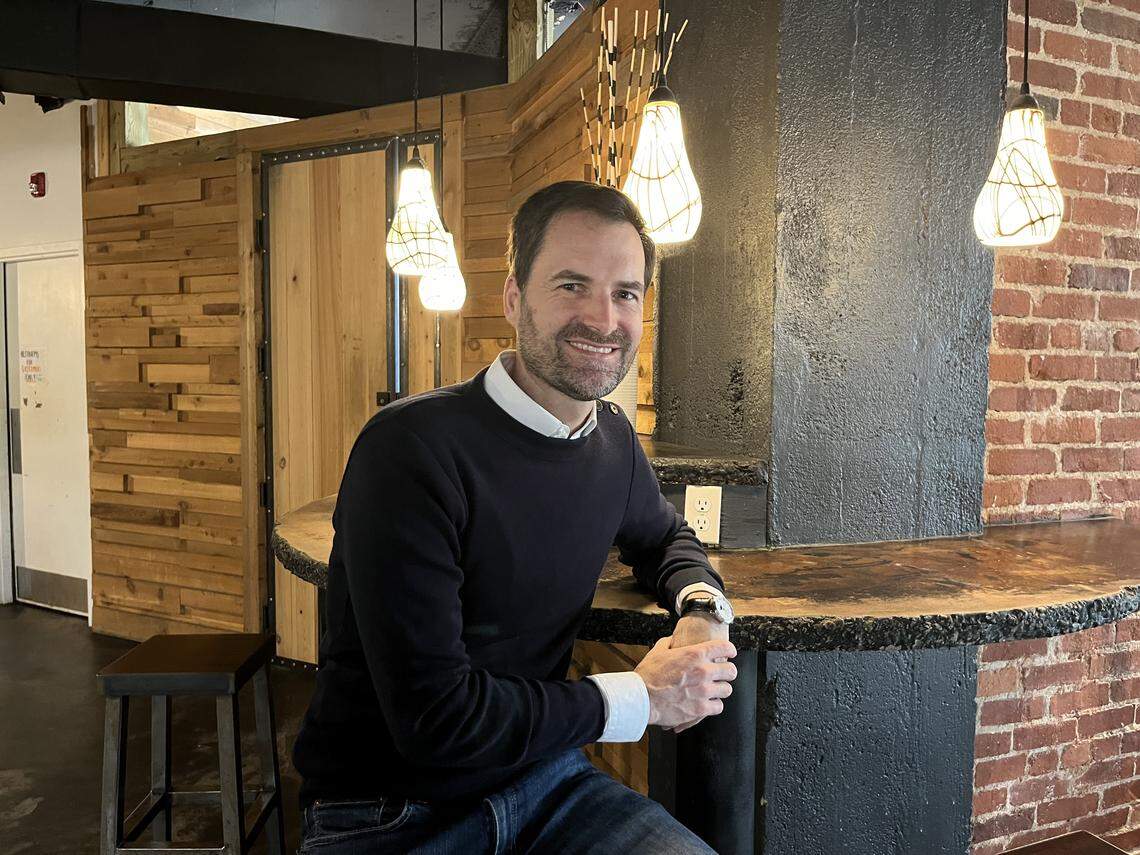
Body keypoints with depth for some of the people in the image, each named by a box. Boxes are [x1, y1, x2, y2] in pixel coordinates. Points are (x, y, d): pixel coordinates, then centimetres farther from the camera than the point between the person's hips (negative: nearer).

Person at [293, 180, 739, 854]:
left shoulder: (614, 438, -1)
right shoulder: (411, 448, -22)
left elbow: (665, 538, 20)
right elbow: (432, 715, -23)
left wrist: (704, 609, -3)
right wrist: (640, 697, -14)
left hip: (544, 778, 5)